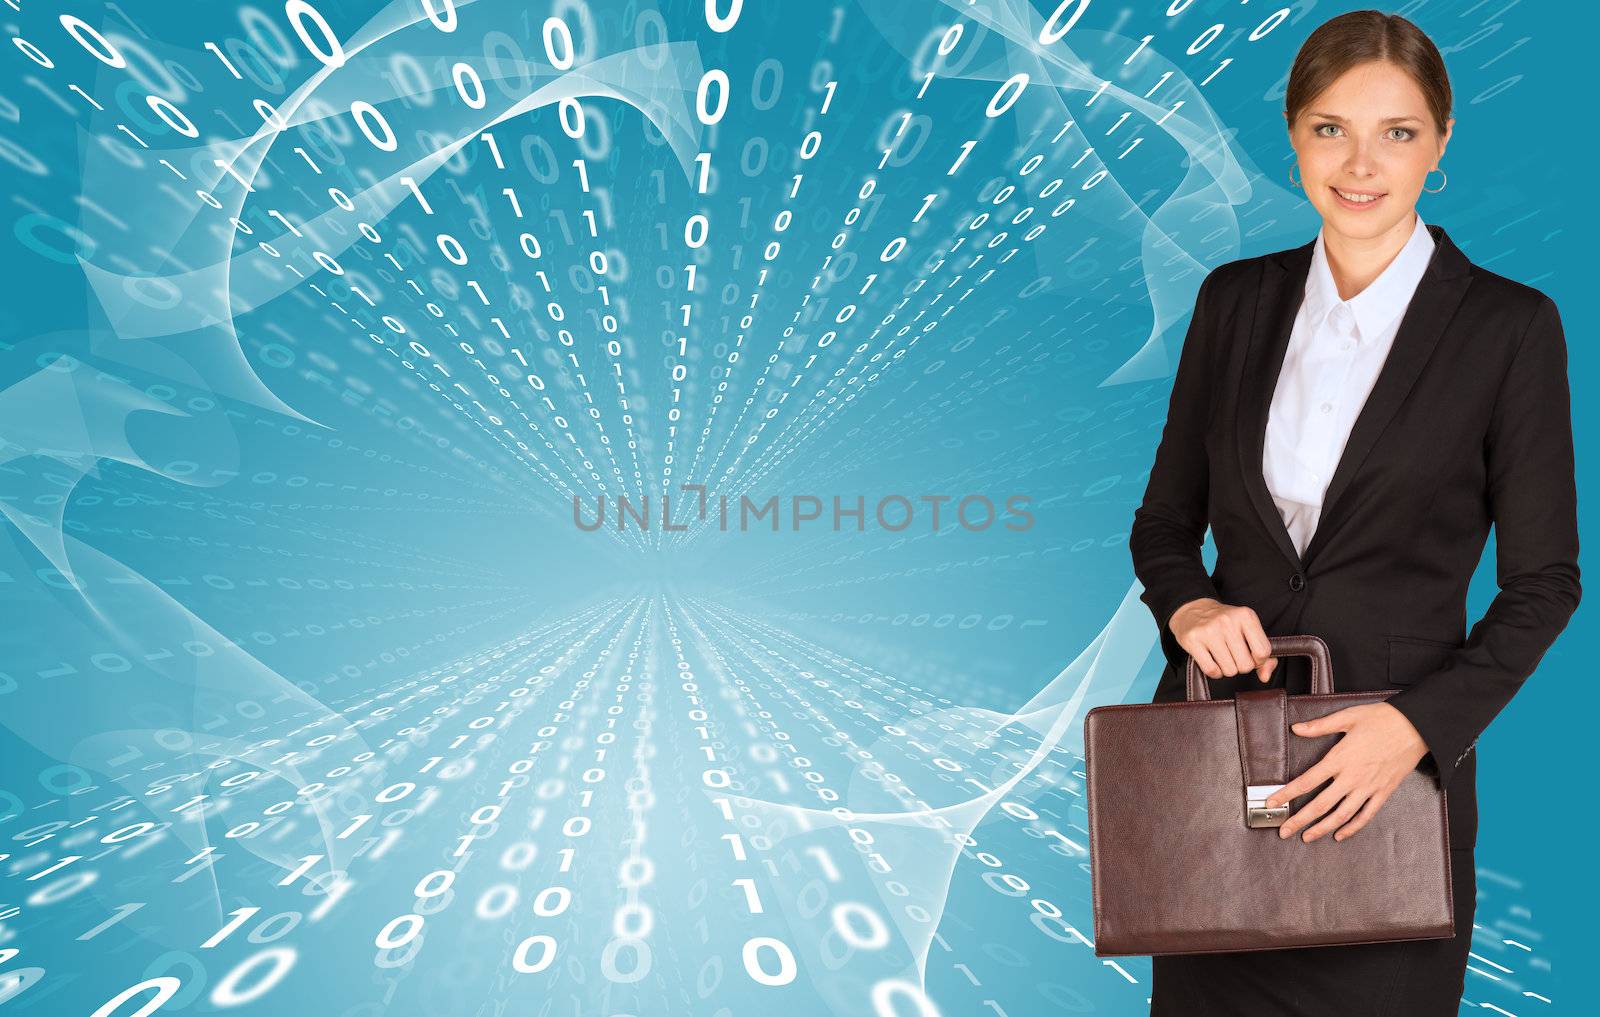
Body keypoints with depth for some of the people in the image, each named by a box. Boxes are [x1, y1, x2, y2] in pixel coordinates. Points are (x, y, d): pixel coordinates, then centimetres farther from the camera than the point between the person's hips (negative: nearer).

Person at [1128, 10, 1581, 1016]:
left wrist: (1420, 724, -17)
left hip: (1394, 755, -2)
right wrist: (1186, 604, -13)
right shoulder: (1235, 298, 2)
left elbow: (1543, 580, -3)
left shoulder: (1510, 326, -6)